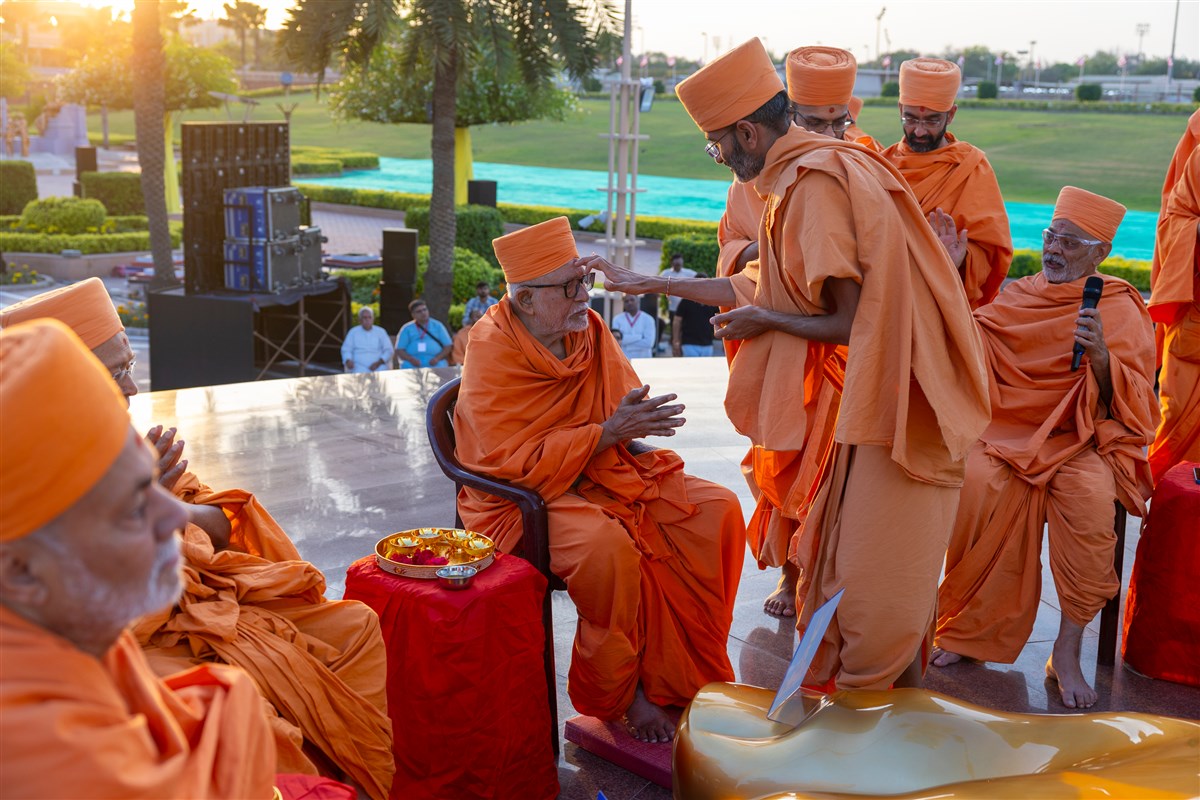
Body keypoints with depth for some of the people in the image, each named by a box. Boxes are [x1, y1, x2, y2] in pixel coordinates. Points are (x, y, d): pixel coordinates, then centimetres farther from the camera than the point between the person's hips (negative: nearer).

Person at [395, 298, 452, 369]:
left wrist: (437, 358, -8)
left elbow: (448, 346, 11)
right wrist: (411, 359, -12)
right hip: (412, 365, 0)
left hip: (434, 364, 0)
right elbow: (399, 351, 8)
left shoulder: (437, 326, 17)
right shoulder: (407, 329, 15)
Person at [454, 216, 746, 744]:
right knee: (606, 544, -36)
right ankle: (622, 697, -13)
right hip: (525, 498, -7)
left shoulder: (588, 329, 2)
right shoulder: (492, 355, -17)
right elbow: (517, 463, -22)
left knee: (716, 512, -9)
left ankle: (680, 672, -1)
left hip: (606, 472, 7)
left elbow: (625, 402, 14)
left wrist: (637, 417, -12)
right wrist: (608, 432, -24)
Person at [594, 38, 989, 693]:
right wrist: (650, 285, 21)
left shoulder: (814, 186, -20)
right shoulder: (812, 170, 11)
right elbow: (760, 290, 18)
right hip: (869, 393, 10)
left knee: (876, 573, 0)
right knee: (837, 550, 17)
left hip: (894, 399, -10)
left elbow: (853, 322, -22)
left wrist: (766, 321, -6)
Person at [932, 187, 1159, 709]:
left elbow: (1128, 405, -5)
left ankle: (1068, 650, -19)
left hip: (1078, 441, -2)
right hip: (1007, 432, 2)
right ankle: (970, 628, -15)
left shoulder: (1120, 310, 4)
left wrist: (1100, 355, -24)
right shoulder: (1018, 297, 14)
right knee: (976, 481, -31)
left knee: (1091, 499, -34)